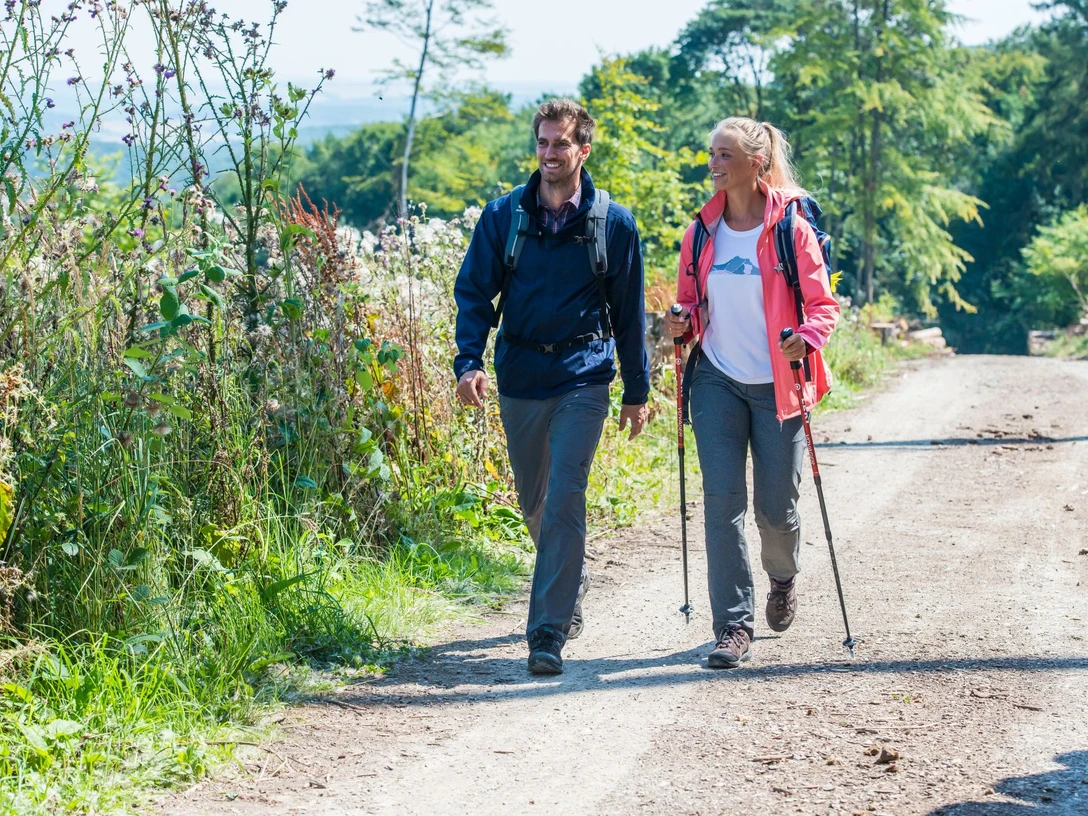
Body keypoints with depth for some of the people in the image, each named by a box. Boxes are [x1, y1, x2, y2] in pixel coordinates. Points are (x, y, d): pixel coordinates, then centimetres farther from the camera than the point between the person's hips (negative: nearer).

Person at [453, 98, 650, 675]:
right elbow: (474, 292, 2)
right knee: (533, 501, 17)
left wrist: (637, 391, 8)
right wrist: (469, 361, -14)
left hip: (582, 377, -3)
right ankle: (571, 582, 44)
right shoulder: (503, 216, 1)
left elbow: (629, 313, 6)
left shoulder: (613, 222, -1)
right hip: (518, 377, 3)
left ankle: (549, 632, -12)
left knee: (563, 503, -14)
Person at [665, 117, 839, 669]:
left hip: (775, 385, -3)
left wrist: (807, 337, -24)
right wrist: (680, 325, -6)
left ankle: (784, 577, 40)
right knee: (722, 502, -7)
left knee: (775, 507, 6)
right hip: (716, 381, 3)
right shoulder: (702, 231, 6)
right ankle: (734, 627, -4)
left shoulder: (791, 229, -6)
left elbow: (823, 303, -4)